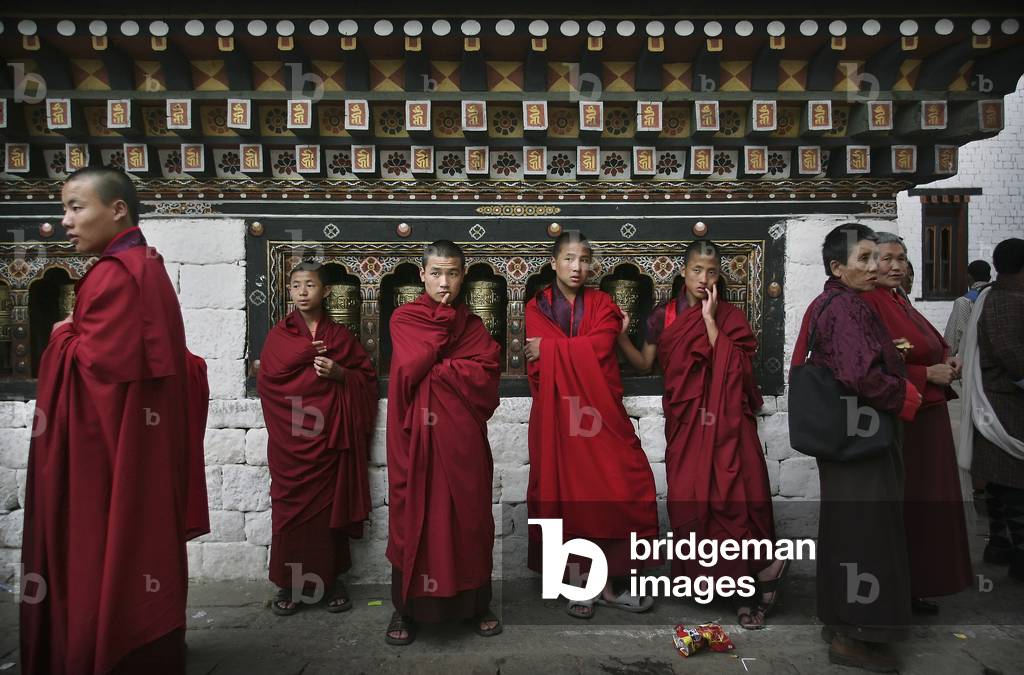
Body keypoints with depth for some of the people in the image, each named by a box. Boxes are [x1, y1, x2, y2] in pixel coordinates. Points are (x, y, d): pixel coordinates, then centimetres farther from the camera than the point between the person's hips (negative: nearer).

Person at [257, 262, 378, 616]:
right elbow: (267, 378, -7)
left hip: (330, 437, 1)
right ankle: (290, 583, 14)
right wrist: (309, 354, -9)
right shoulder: (279, 334, 7)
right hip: (290, 438, 0)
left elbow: (367, 376, 8)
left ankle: (330, 579, 18)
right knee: (291, 507, 1)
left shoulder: (340, 335, 9)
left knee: (330, 506, 4)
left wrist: (339, 374, -10)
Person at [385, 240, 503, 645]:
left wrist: (434, 369, -11)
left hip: (462, 438, 2)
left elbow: (487, 375, -6)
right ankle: (407, 608, 17)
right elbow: (413, 367, -14)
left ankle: (475, 603, 22)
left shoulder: (472, 323, 10)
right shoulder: (404, 318, 4)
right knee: (415, 517, 2)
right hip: (417, 438, -2)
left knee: (468, 516, 7)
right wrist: (444, 321, -7)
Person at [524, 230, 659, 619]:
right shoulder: (538, 307, 8)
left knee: (612, 494, -4)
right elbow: (540, 364, -7)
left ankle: (607, 584, 9)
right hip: (557, 413, -1)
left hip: (599, 411, 1)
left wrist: (551, 348, -8)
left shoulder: (602, 303, 11)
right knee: (565, 495, 1)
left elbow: (599, 347, -8)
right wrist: (579, 351, -15)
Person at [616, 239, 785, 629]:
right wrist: (620, 337, -5)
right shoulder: (663, 316, 6)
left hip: (726, 421, -2)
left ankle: (761, 569, 7)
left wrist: (709, 319, -14)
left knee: (735, 494, -10)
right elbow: (644, 364, 9)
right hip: (685, 422, 2)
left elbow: (731, 366, -11)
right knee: (690, 499, 1)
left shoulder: (730, 317, 3)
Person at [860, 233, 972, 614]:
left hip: (925, 418, 10)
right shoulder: (868, 303, -15)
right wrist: (927, 374, -17)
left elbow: (931, 346, 25)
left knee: (923, 505, 15)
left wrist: (947, 362, 4)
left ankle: (915, 586, 28)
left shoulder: (898, 301, 15)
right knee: (899, 507, -1)